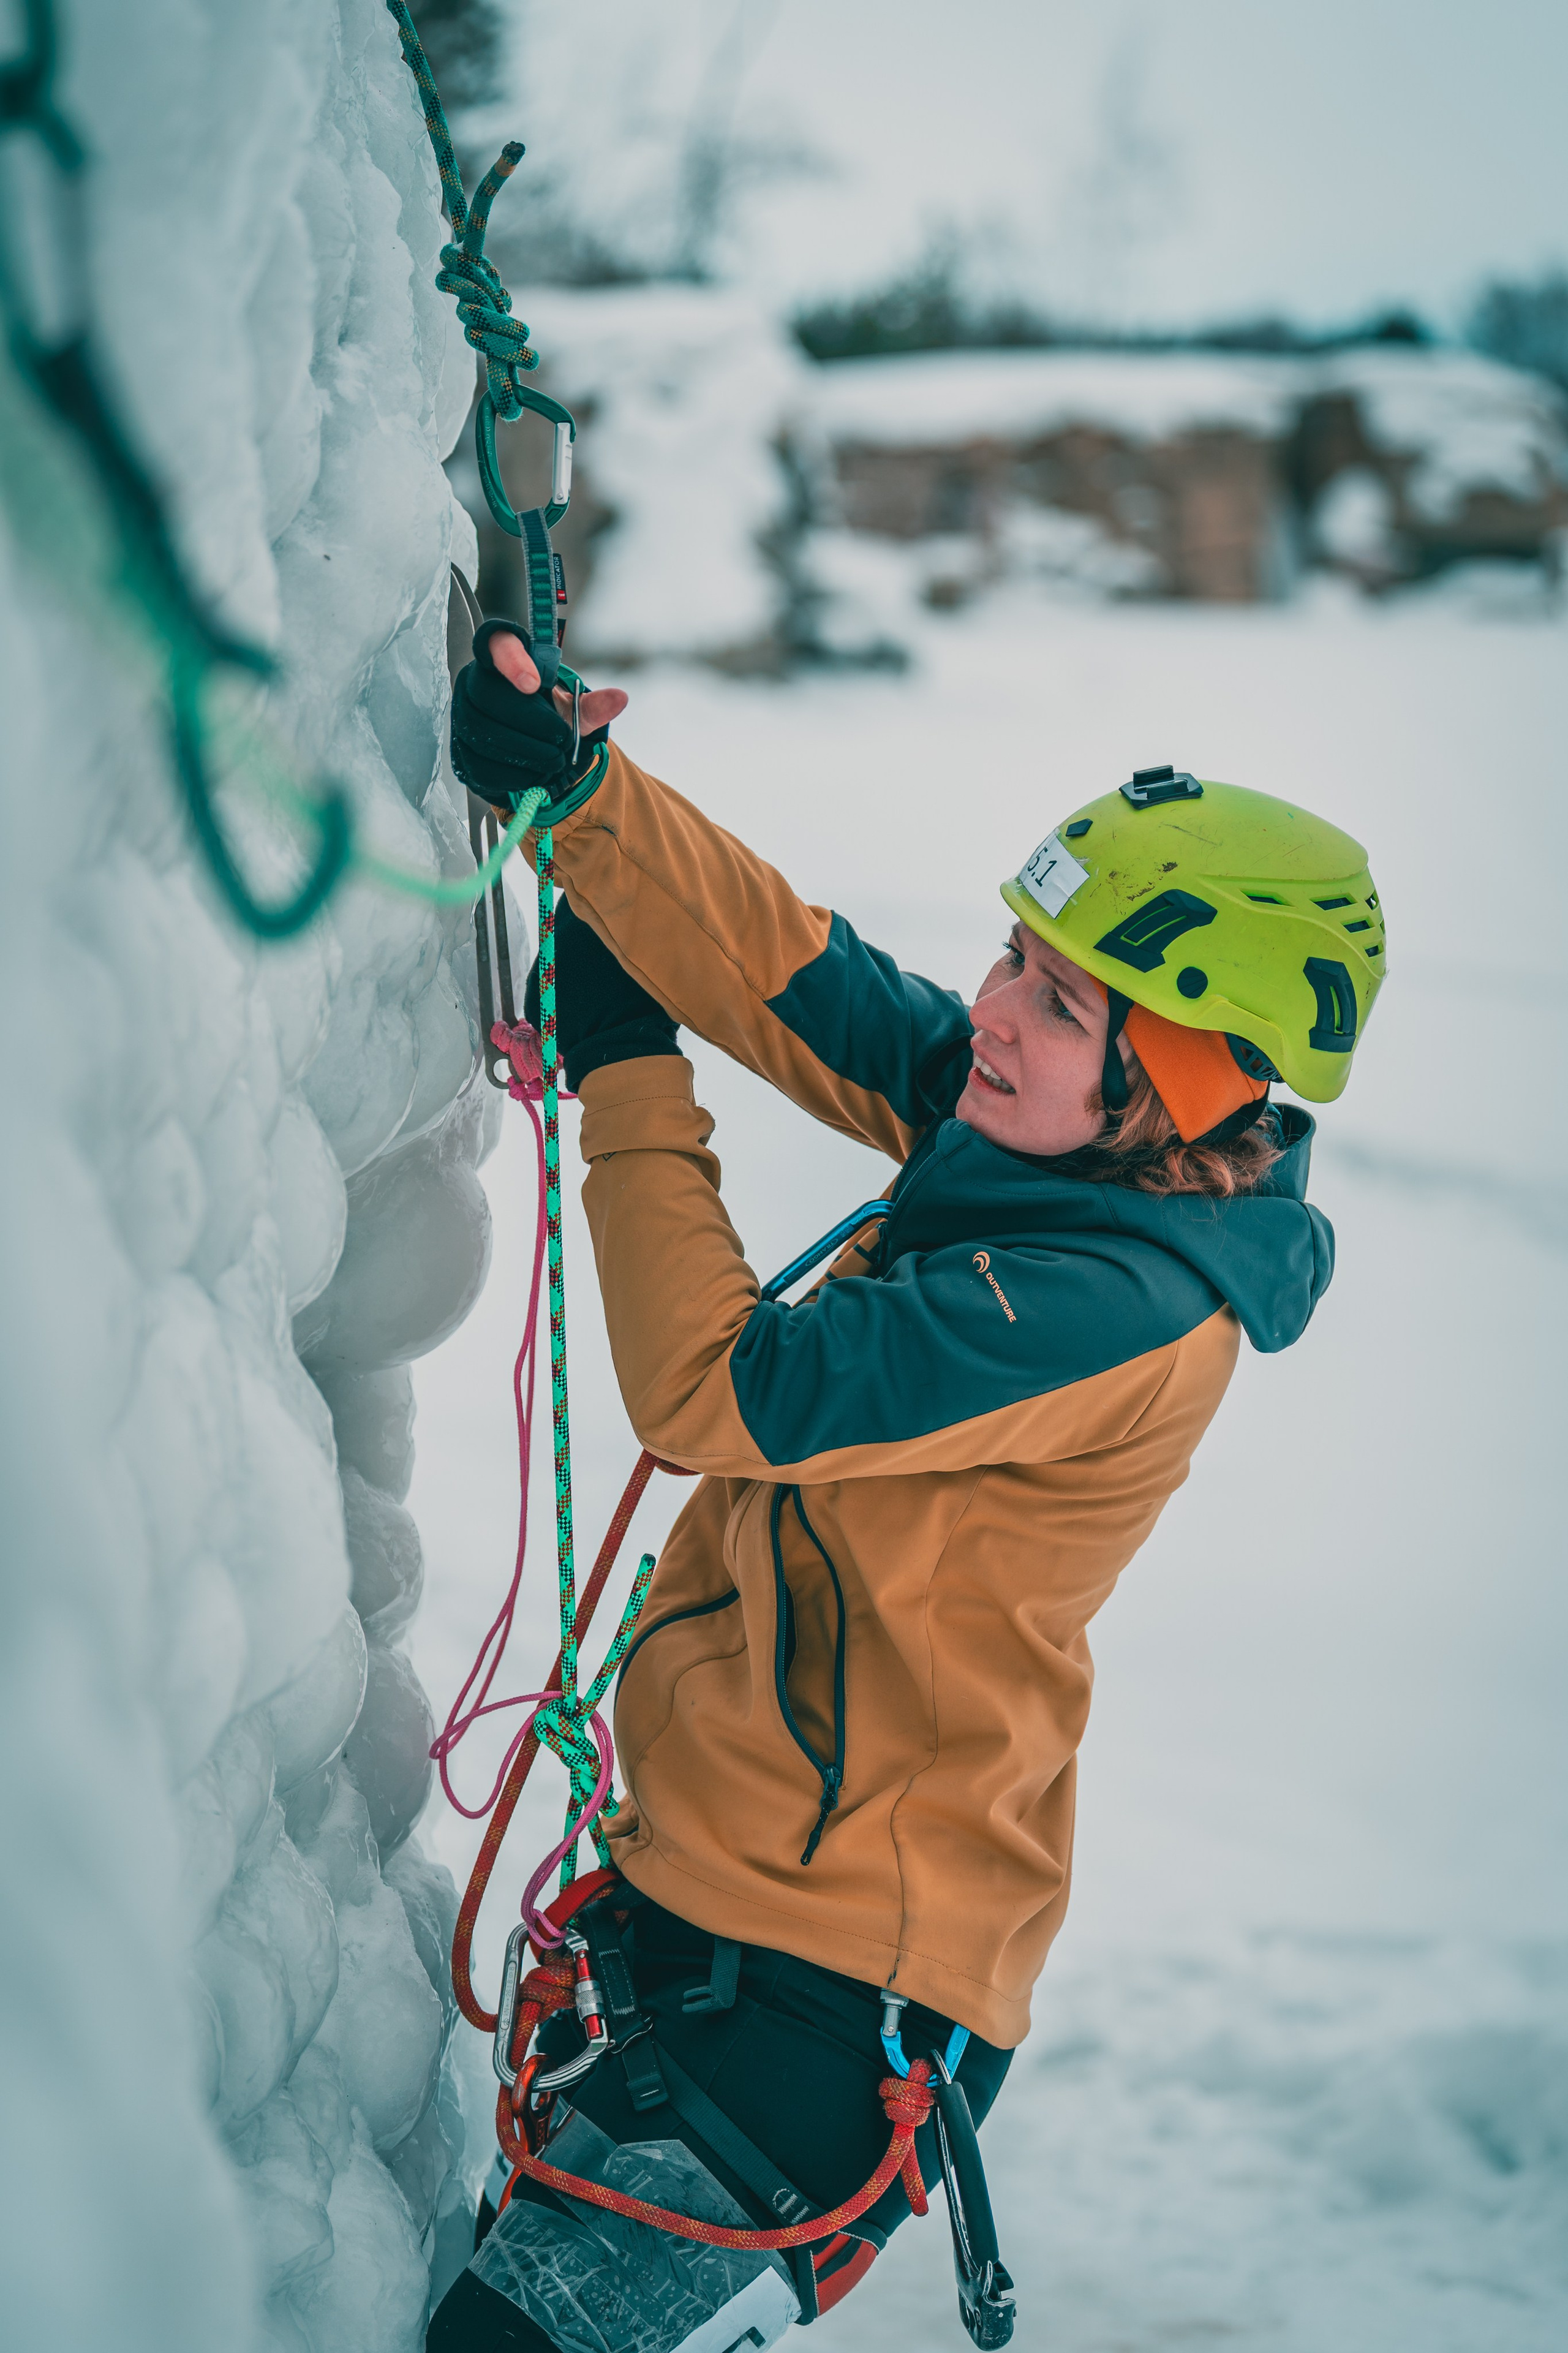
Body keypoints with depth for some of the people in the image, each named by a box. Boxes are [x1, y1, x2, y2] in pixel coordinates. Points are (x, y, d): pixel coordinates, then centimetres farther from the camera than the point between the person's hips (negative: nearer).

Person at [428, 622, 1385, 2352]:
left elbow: (711, 1391, -24)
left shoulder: (1118, 1315, -26)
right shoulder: (1022, 1128, -1)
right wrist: (578, 787, -18)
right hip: (702, 1867, 9)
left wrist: (628, 1073, -12)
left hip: (825, 1985, -9)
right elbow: (776, 962, -3)